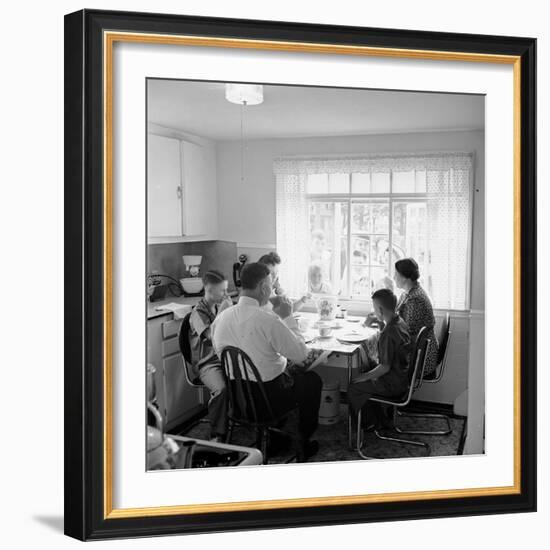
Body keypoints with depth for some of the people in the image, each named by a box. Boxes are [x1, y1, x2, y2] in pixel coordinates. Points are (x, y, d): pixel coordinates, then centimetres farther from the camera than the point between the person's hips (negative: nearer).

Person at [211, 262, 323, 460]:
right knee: (312, 380, 19)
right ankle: (303, 443, 31)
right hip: (268, 397, -7)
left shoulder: (221, 317, -6)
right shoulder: (268, 320, -26)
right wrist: (288, 317, -7)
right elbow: (301, 354, -17)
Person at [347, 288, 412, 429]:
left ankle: (378, 423, 19)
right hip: (403, 376, 9)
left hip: (393, 385, -9)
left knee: (353, 388, 2)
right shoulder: (401, 322, -1)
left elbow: (385, 367, -26)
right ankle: (382, 418, 27)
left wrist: (364, 377, -14)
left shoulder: (388, 333, -30)